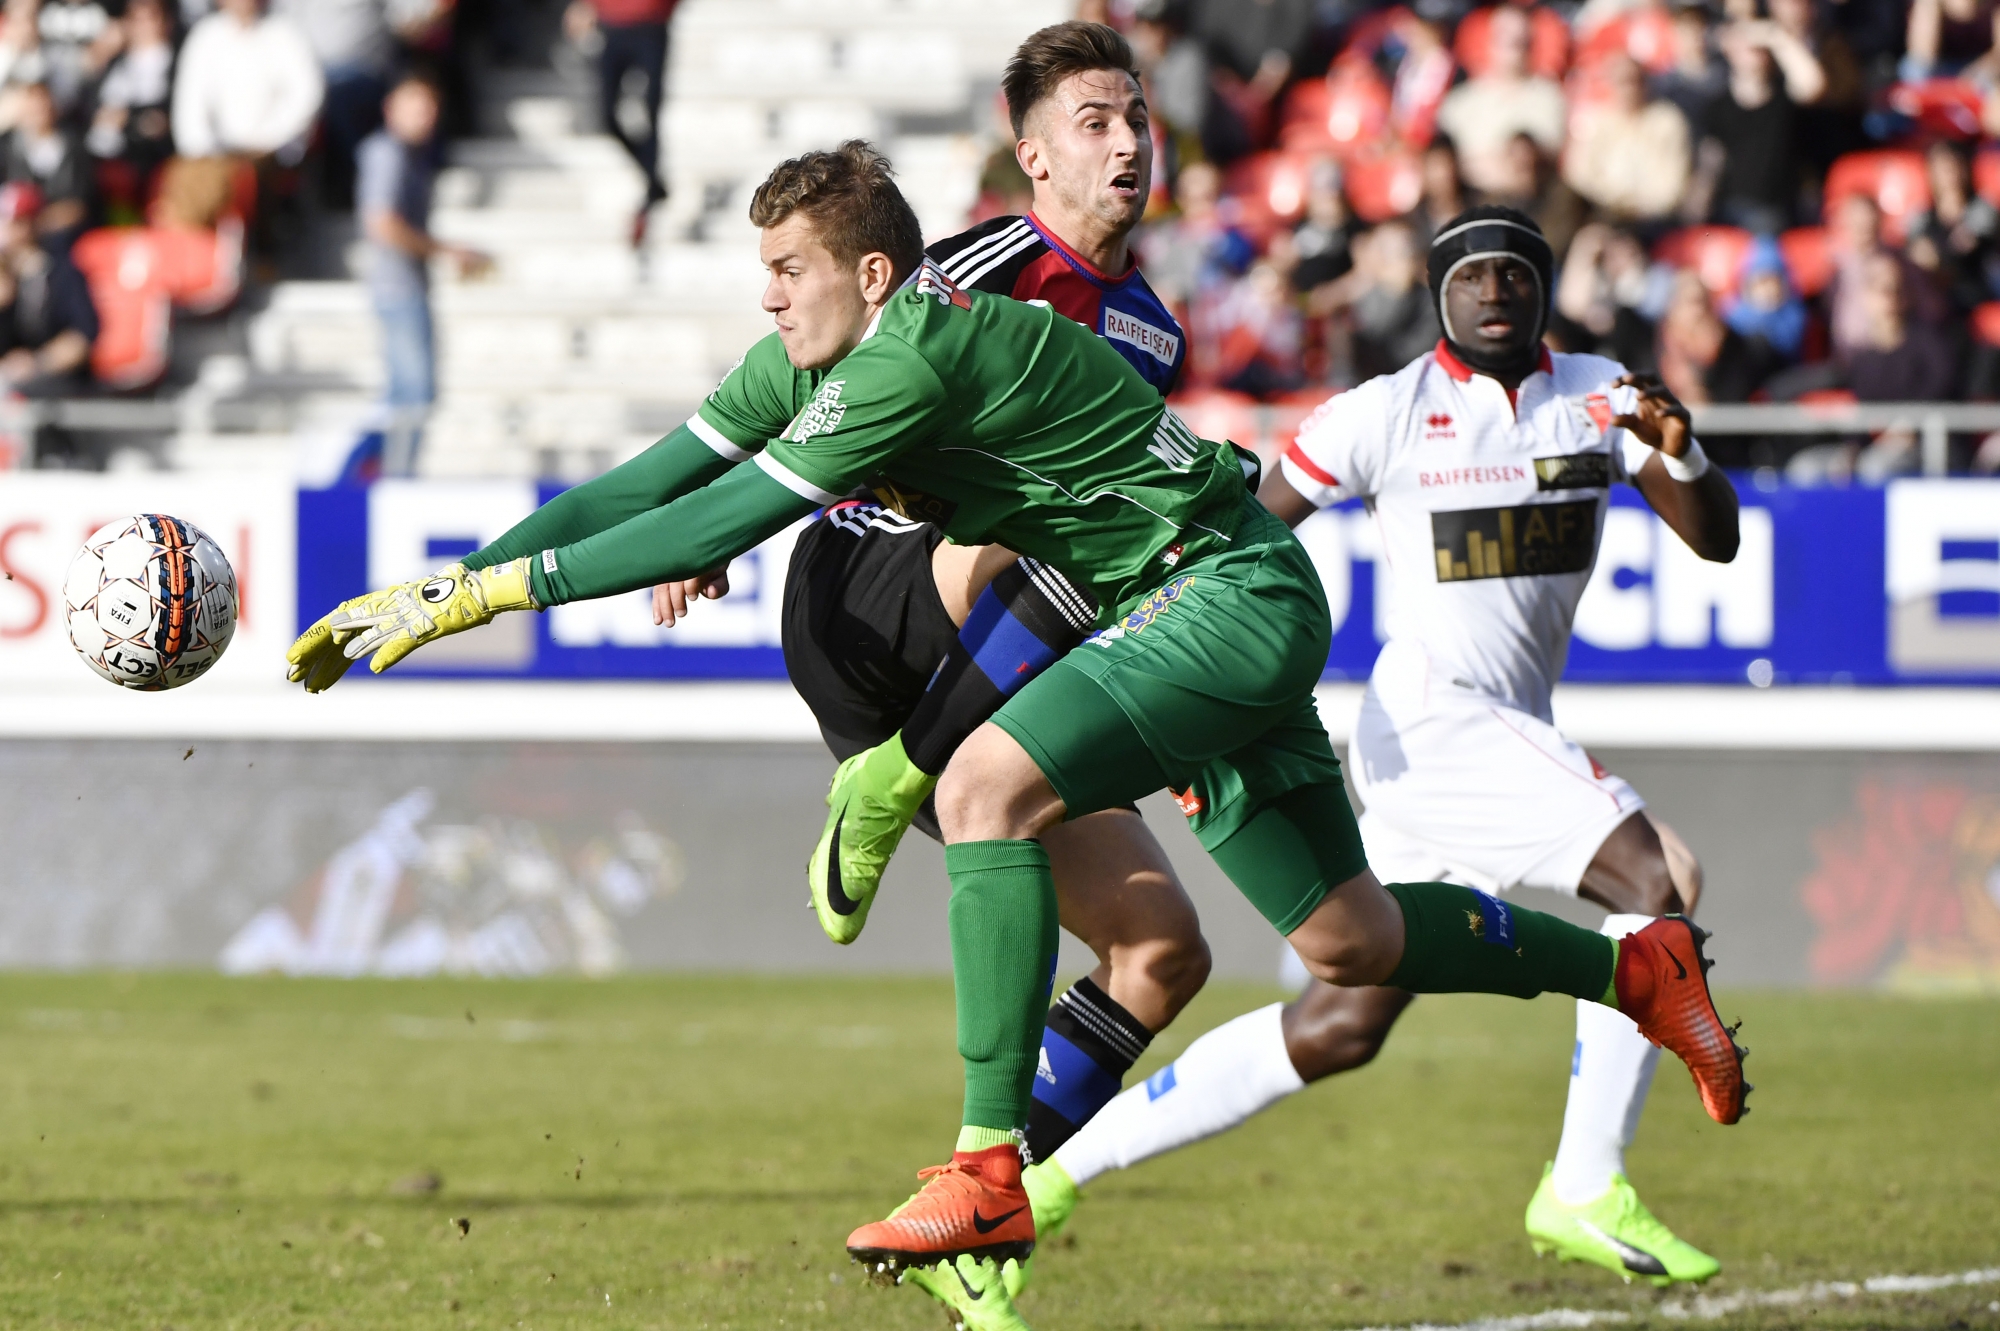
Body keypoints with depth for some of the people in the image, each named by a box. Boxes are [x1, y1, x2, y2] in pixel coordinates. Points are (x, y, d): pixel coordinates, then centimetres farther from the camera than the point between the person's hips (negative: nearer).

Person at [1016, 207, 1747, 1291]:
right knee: (1657, 877, -22)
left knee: (1339, 1027, 7)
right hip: (1430, 721, -7)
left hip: (1511, 736, 7)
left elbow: (1716, 540, 3)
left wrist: (1678, 454, -17)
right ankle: (1584, 1193, -17)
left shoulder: (1599, 397, 9)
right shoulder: (1388, 414, -6)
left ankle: (1058, 1169, 15)